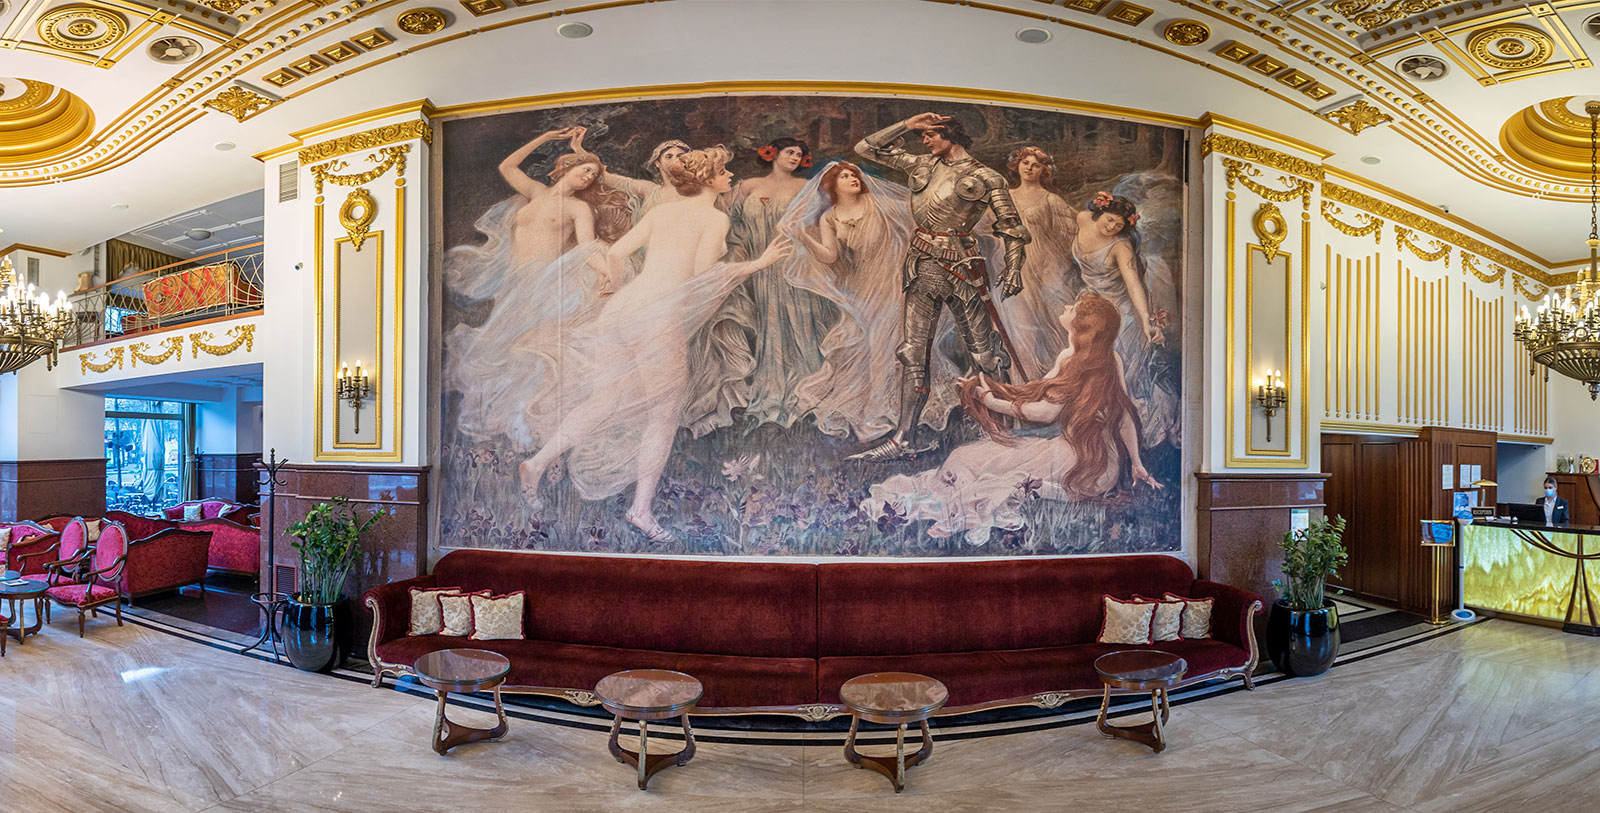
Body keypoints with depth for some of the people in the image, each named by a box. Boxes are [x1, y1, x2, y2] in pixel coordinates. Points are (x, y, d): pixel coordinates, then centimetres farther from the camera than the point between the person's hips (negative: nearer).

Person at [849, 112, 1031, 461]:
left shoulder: (984, 178, 2)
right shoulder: (924, 165, 16)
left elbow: (1012, 226, 3)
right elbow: (867, 147, 18)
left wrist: (1013, 269, -9)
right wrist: (908, 123, 11)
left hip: (959, 268, -5)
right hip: (921, 265, 5)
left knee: (982, 353, -2)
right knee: (912, 352, 0)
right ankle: (903, 439, 4)